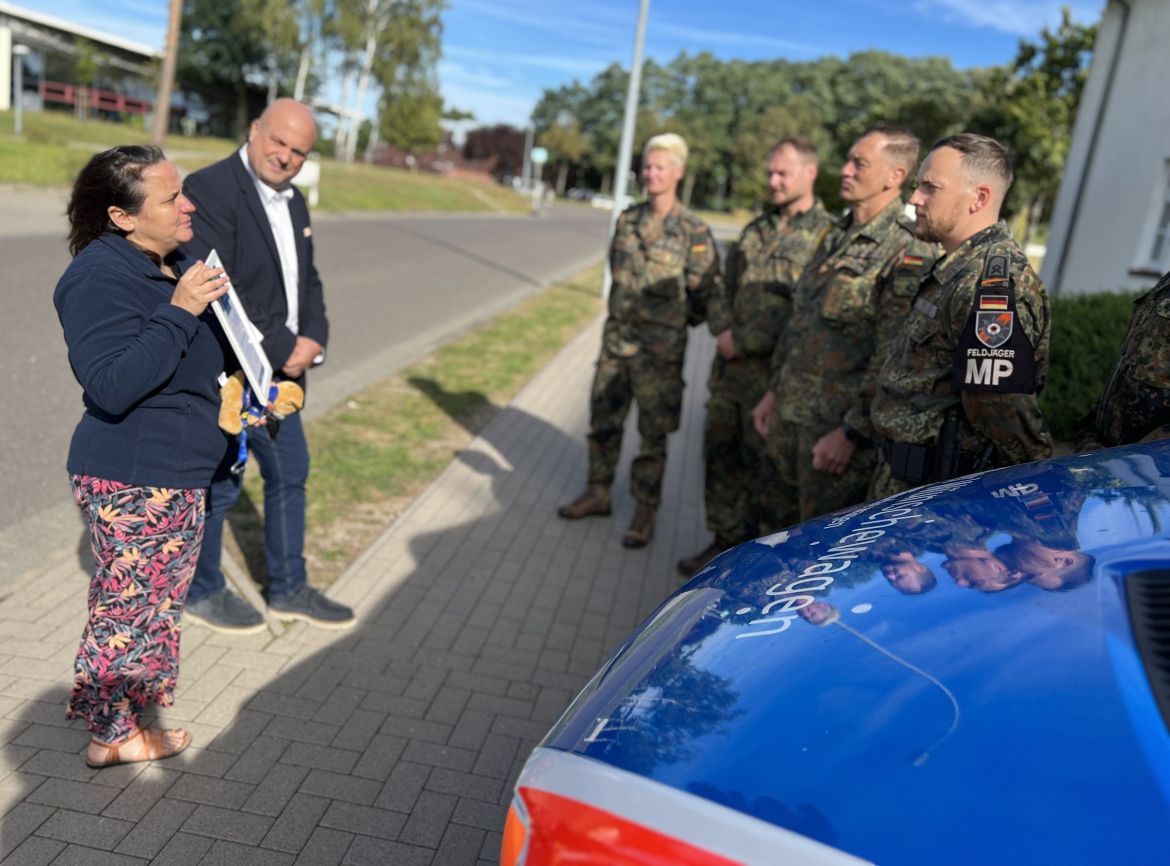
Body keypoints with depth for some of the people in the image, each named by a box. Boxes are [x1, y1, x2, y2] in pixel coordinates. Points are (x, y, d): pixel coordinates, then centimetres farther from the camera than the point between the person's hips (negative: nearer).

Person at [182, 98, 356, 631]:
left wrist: (312, 339, -6)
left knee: (290, 473, 17)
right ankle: (201, 592, 30)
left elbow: (307, 280, 13)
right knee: (217, 485, 7)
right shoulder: (210, 190, -16)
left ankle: (288, 589, 34)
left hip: (281, 373, 9)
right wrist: (283, 350, -20)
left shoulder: (293, 202, 10)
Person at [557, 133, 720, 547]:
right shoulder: (627, 220, 6)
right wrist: (633, 310, 11)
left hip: (660, 350, -5)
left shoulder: (694, 232, -10)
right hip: (616, 340, 6)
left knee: (653, 435, 4)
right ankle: (598, 493, 30)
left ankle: (645, 512, 17)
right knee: (603, 420, 14)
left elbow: (704, 295, -5)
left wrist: (674, 319, 4)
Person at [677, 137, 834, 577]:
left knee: (764, 468, 2)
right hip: (728, 364, 7)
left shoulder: (825, 235, -9)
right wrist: (722, 330, -2)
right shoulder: (756, 228, 15)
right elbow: (725, 285, 18)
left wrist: (745, 342, -17)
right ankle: (726, 540, 31)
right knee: (720, 454, 15)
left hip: (773, 372, -7)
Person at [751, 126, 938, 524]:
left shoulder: (908, 252, -15)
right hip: (790, 415, 8)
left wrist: (852, 431, -20)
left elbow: (893, 360, -19)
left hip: (838, 424, -8)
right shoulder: (837, 237, 13)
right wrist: (775, 392, 18)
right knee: (788, 524, 19)